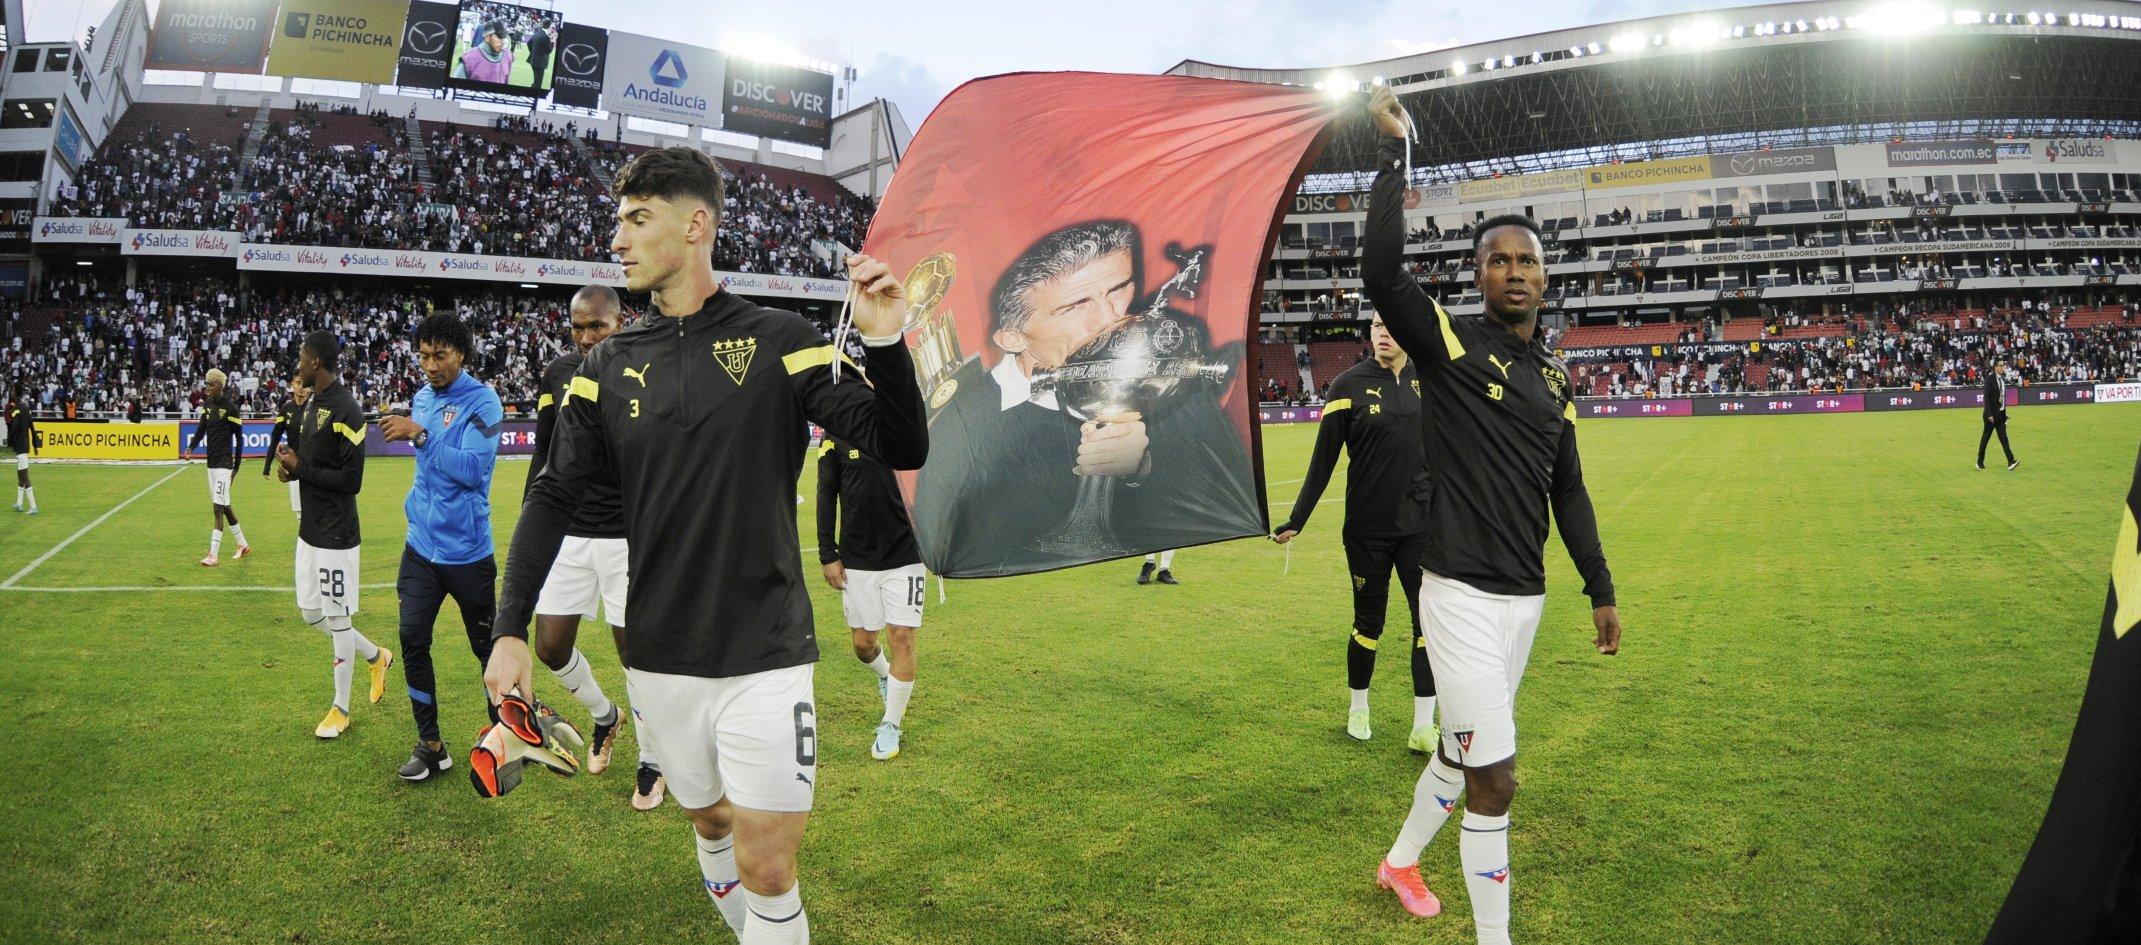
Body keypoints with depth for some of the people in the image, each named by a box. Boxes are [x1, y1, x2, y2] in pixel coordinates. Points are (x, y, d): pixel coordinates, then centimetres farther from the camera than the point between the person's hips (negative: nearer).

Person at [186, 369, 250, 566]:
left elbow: (239, 437, -7)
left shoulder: (231, 408, -11)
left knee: (218, 509, -9)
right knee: (224, 506, 15)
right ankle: (243, 545, 28)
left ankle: (213, 555, -9)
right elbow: (201, 427, 6)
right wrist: (191, 447, -12)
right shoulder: (207, 404, 8)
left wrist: (237, 465, -6)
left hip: (224, 463, -8)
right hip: (211, 462, 8)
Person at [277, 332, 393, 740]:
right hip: (310, 530, 10)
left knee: (337, 619, 2)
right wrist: (292, 466, -1)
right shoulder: (314, 405, 11)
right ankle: (376, 656, 35)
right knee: (311, 612, 17)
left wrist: (300, 469, -15)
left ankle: (341, 709, 15)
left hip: (336, 534, -9)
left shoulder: (346, 411, -19)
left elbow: (351, 480, -22)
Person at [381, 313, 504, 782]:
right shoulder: (423, 398, 9)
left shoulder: (482, 401, -12)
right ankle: (430, 744, 11)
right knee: (413, 641, 0)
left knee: (487, 646, 7)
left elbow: (472, 468, -24)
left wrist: (420, 436, -27)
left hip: (466, 550, -5)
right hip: (421, 545, 6)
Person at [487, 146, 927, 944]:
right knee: (710, 824, 18)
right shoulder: (608, 365, 4)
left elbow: (901, 451, -8)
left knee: (767, 866, -4)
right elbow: (554, 497, 5)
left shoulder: (779, 340, -5)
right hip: (660, 659, 4)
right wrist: (509, 630, -4)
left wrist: (885, 345, -25)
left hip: (765, 653, -3)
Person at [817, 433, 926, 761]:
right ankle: (885, 676, 45)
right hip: (856, 559, 1)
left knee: (901, 639, -4)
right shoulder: (837, 436, -2)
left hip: (906, 558, -1)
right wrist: (828, 555, -1)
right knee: (863, 642, 10)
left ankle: (891, 725, 13)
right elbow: (826, 496, 2)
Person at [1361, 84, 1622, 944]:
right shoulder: (1449, 343, -8)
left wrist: (1600, 590, 17)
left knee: (1464, 752, 20)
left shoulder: (1554, 378, 12)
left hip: (1525, 596, 7)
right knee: (1494, 778, -7)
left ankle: (1401, 862, 44)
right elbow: (1381, 272, -27)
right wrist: (1393, 152, -23)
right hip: (1463, 593, -7)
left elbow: (1567, 491, 17)